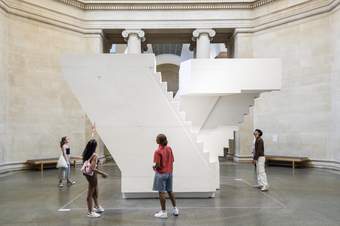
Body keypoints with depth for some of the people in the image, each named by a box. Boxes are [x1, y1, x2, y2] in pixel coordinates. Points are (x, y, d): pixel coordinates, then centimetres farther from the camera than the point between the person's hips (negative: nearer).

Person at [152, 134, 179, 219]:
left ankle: (163, 212, 8)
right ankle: (175, 209, 25)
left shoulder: (158, 151, -18)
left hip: (161, 173, -7)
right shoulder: (169, 148, 2)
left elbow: (157, 165, -21)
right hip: (169, 172, 7)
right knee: (170, 191, 18)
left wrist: (154, 167, 0)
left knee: (161, 192, 2)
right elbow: (172, 160, 7)